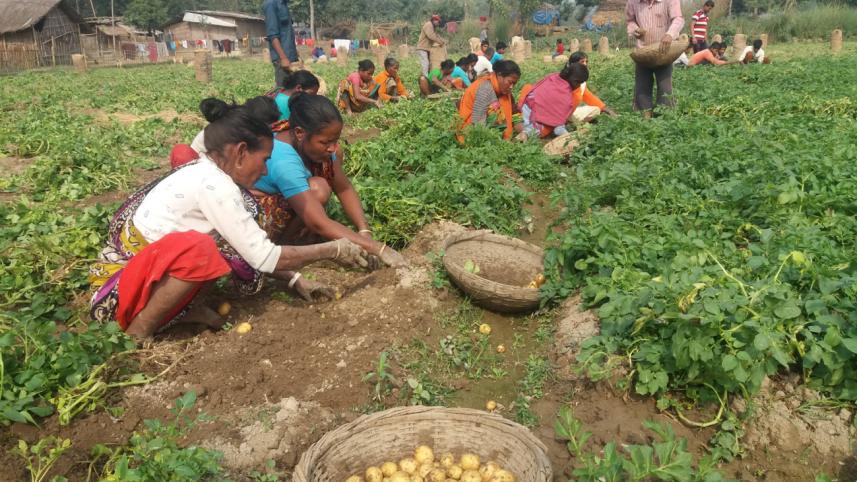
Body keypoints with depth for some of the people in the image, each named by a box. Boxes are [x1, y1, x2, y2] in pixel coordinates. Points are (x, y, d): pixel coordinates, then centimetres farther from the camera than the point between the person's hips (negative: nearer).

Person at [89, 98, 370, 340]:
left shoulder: (205, 173, 2)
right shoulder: (214, 185, -25)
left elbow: (255, 251, 7)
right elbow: (264, 257, -23)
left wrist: (295, 280, 3)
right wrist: (332, 250, -14)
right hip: (118, 284, -8)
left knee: (239, 246, -2)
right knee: (199, 249, -35)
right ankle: (136, 334, -15)